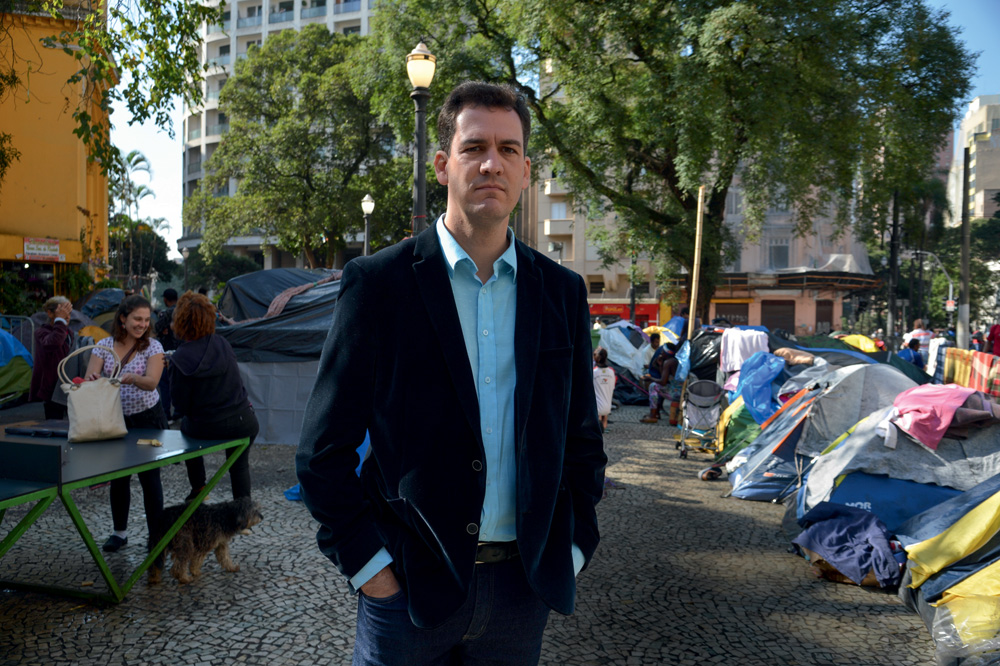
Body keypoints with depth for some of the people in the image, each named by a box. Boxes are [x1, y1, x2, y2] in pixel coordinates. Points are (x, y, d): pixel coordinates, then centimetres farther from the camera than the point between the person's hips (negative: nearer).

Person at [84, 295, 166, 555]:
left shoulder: (152, 346, -9)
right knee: (118, 477, 12)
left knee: (150, 478, -2)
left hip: (148, 418, -3)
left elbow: (152, 382, -22)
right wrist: (91, 379, -33)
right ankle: (120, 532, 29)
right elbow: (89, 379, -9)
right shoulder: (104, 346, -1)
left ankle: (156, 534, 10)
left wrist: (133, 379, -44)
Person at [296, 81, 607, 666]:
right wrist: (368, 564, -9)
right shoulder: (378, 282, -7)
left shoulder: (563, 292, 3)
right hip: (410, 582, -2)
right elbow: (325, 447, -5)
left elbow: (583, 439, 9)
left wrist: (573, 549, 3)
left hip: (523, 589, 3)